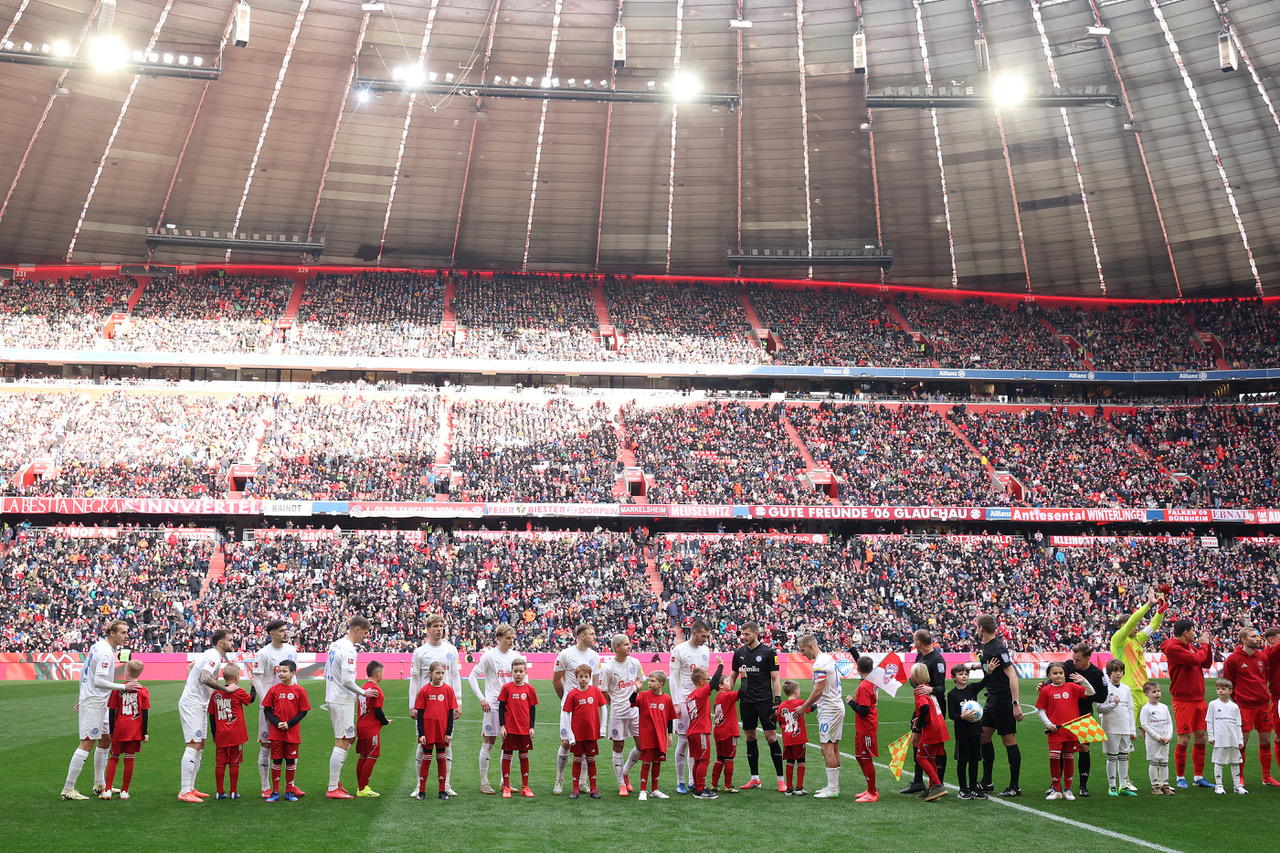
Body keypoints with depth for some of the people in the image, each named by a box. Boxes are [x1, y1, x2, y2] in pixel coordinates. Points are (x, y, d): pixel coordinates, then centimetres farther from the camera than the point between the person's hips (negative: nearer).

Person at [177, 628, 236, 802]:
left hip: (200, 704, 11)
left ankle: (190, 788, 16)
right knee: (194, 745, -13)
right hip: (192, 704, -11)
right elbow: (205, 678, -34)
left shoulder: (211, 654, 13)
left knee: (200, 746, 12)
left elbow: (191, 665, 28)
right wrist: (226, 688, -27)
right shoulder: (214, 657, -18)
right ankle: (184, 792, -13)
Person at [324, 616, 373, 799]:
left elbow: (326, 674, 20)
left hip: (332, 698, 10)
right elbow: (347, 680, -24)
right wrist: (363, 692, -11)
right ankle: (332, 789, -2)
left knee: (350, 738, 18)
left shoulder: (335, 645, 12)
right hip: (343, 700, -10)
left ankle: (336, 781, 21)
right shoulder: (348, 650, -18)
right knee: (342, 742, -5)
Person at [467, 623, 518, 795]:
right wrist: (481, 698, -10)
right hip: (492, 704, -5)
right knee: (488, 743, 0)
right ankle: (484, 783, 8)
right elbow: (472, 676, -4)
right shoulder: (489, 655, -7)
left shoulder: (515, 656, 7)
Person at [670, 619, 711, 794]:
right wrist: (675, 704, -11)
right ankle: (680, 782, 6)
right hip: (684, 700, -5)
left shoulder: (705, 650, 12)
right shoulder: (679, 650, -6)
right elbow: (673, 678, -6)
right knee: (683, 741, -3)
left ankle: (692, 780, 14)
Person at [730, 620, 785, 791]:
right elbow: (733, 677, 18)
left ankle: (780, 779, 2)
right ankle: (755, 778, 17)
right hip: (746, 701, 5)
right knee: (750, 738, 7)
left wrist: (777, 701, -11)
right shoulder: (739, 652, 9)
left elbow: (775, 678, -4)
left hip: (765, 700, -5)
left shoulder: (768, 652, -4)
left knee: (771, 737, -6)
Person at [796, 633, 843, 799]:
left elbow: (818, 691, -19)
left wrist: (803, 708, -8)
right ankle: (834, 785, 16)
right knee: (834, 747, 12)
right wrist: (812, 704, 17)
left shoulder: (819, 664, -18)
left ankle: (832, 789, -5)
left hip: (829, 710, -10)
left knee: (827, 748, -7)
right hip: (836, 706, 10)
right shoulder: (828, 658, 13)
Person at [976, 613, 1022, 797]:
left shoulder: (998, 648, -18)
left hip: (1004, 701, -10)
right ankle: (986, 782, 21)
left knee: (1009, 740, -3)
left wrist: (1016, 704, -25)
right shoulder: (986, 646, 11)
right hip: (992, 700, 10)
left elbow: (1012, 676, -22)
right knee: (984, 736, 12)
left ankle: (1014, 787, 5)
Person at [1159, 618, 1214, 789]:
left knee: (1200, 737, 9)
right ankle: (1180, 777, 8)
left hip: (1198, 698, 8)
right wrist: (1204, 644, -5)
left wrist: (1206, 644, 7)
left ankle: (1199, 777, 18)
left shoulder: (1191, 646, 12)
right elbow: (1195, 659, -21)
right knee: (1184, 739, -4)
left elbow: (1207, 663, 16)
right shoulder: (1172, 648, -14)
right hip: (1183, 699, -8)